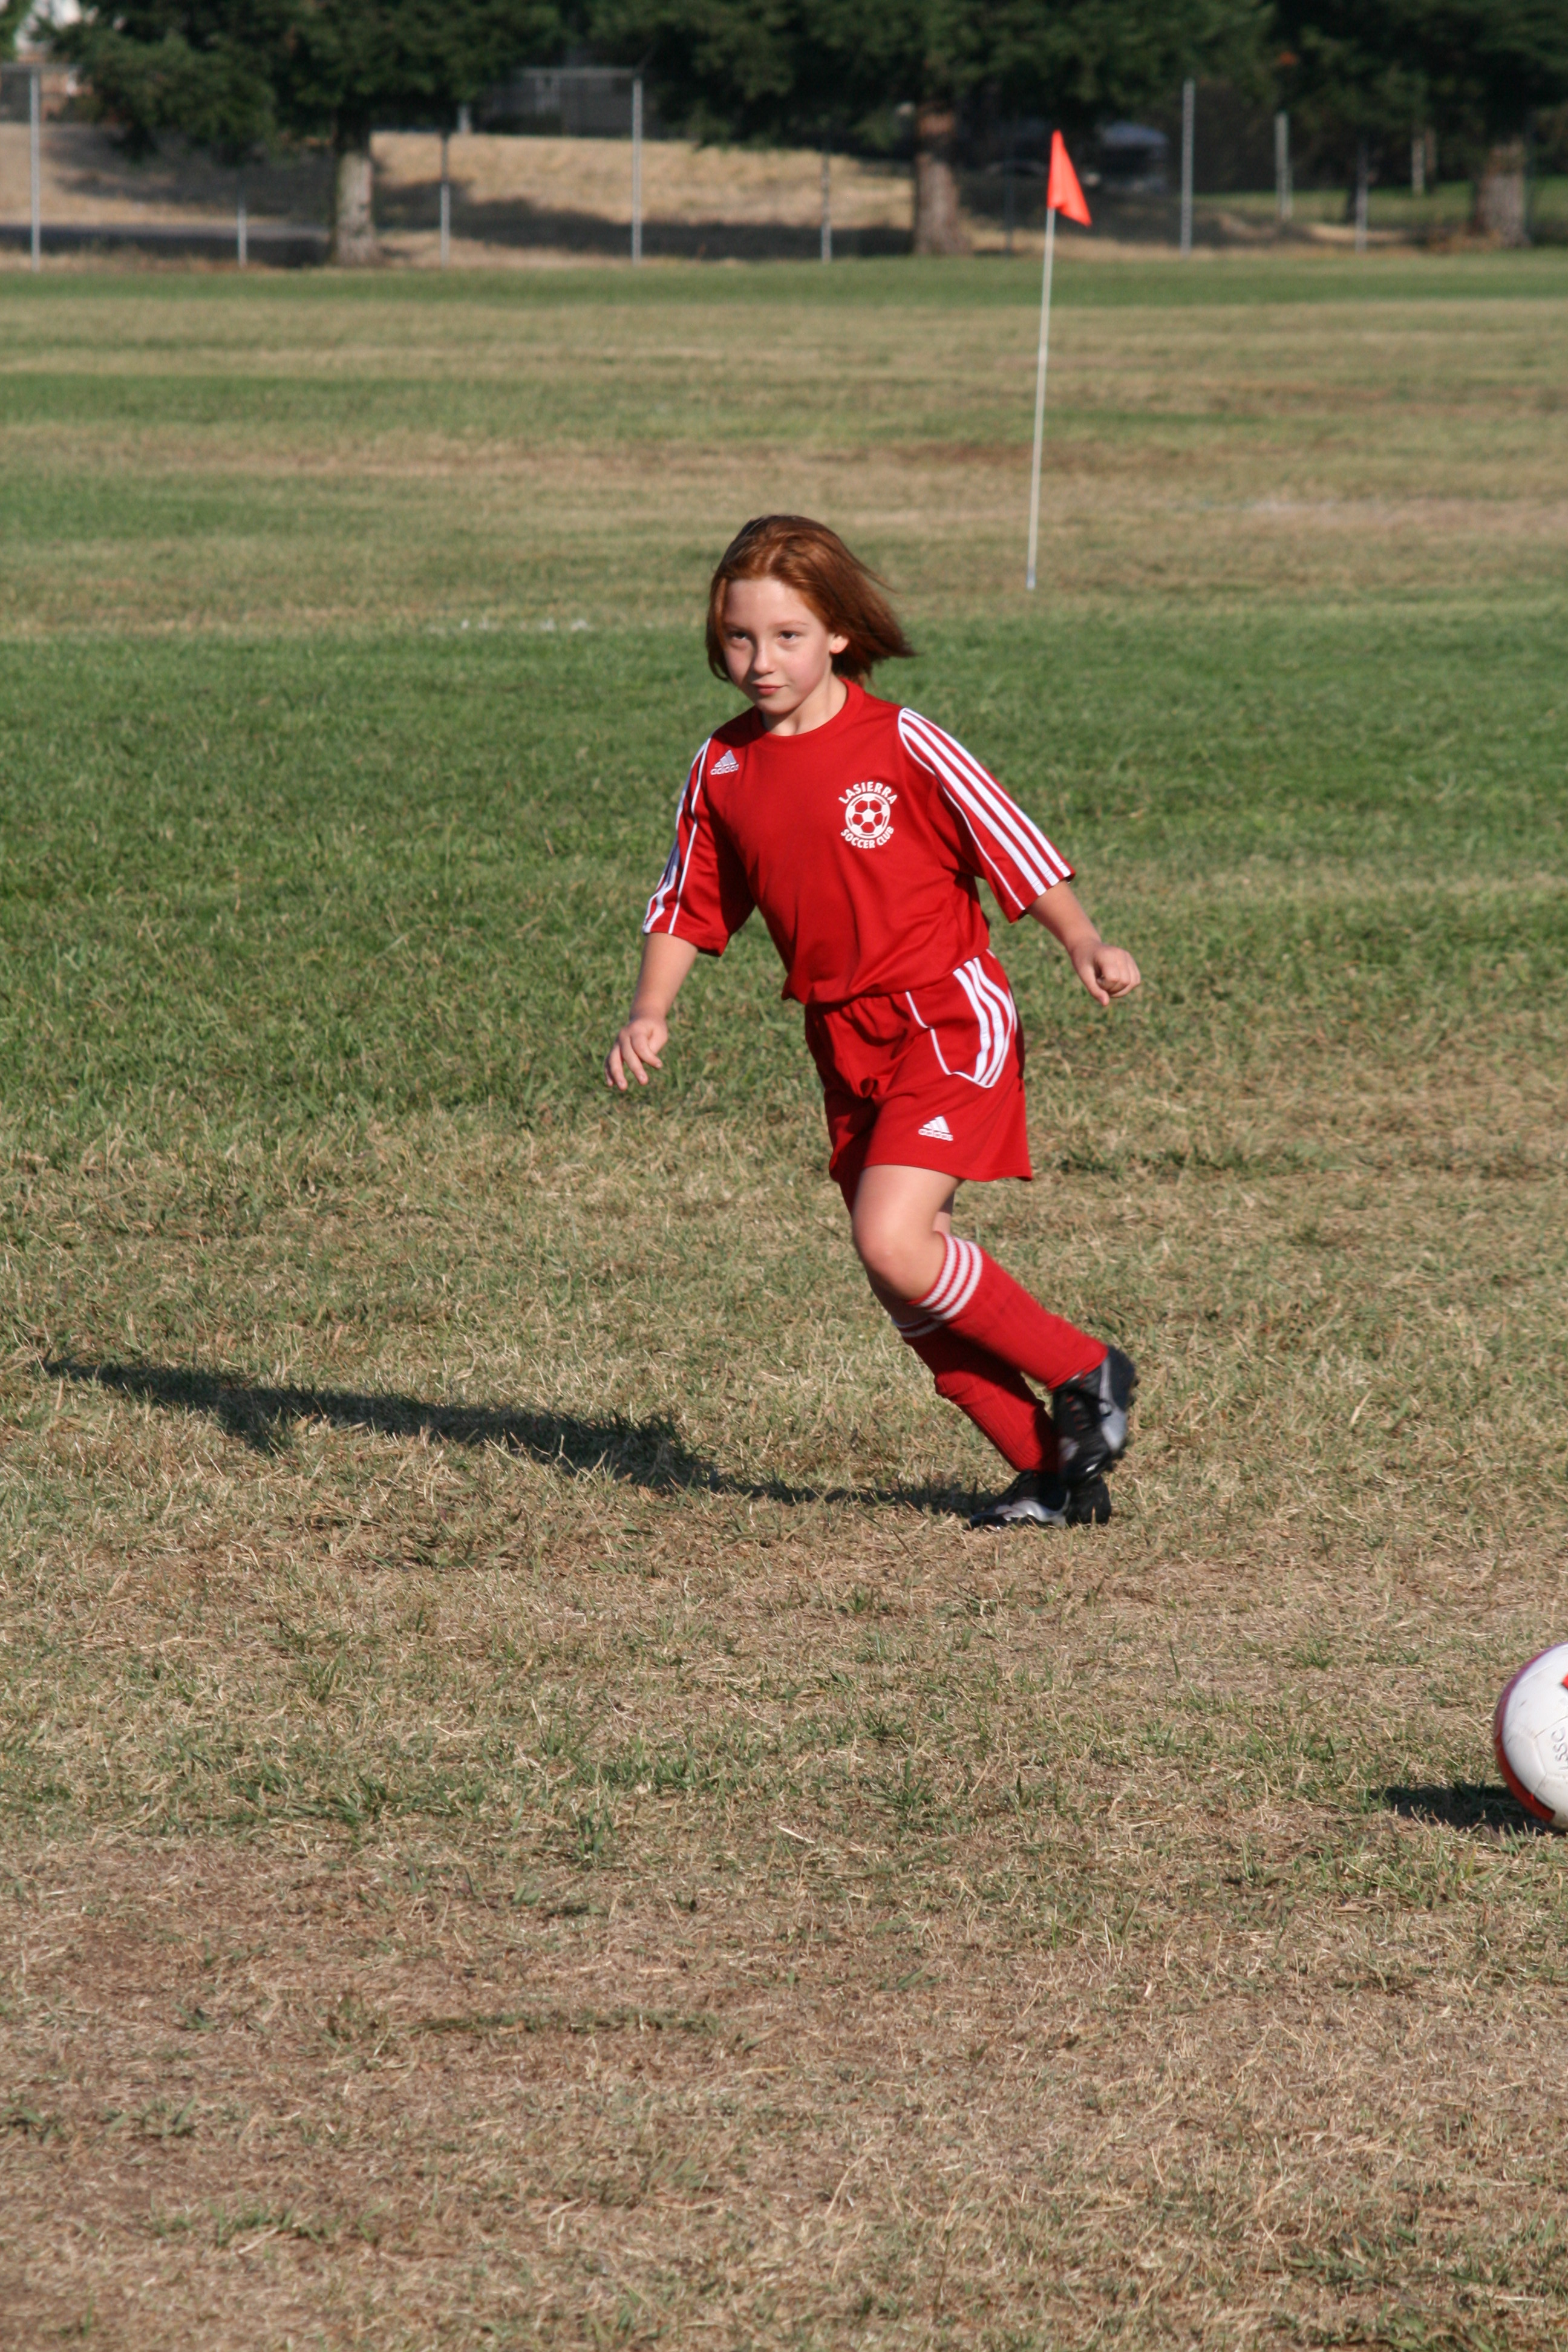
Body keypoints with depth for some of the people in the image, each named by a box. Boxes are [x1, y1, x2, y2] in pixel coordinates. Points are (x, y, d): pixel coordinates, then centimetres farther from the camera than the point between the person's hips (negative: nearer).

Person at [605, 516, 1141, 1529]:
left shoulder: (899, 743, -10)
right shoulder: (723, 772, 5)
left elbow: (1014, 847, -6)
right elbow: (688, 909, 13)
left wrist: (1085, 943, -20)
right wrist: (650, 1014, -2)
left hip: (950, 1020, -6)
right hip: (848, 1045, 6)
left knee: (893, 1243, -22)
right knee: (913, 1295, 4)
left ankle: (1085, 1372, -3)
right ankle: (1056, 1473, 15)